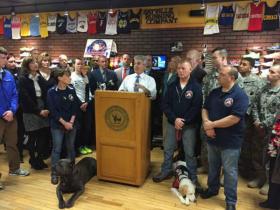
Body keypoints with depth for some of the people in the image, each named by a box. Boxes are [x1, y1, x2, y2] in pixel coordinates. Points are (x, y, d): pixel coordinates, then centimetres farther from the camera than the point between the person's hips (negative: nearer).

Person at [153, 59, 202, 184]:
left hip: (189, 125, -3)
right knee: (168, 149, 12)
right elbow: (165, 104, 0)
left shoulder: (196, 87, -5)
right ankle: (166, 171, 29)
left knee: (189, 152, 5)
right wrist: (174, 119, -12)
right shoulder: (172, 86, 5)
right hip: (172, 123, 4)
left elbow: (196, 107, -12)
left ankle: (192, 176, 21)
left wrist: (183, 122, -16)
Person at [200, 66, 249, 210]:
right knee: (213, 166, 22)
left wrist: (212, 124, -18)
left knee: (230, 171, 8)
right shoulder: (214, 93, 4)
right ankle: (212, 188, 43)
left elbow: (234, 118, -24)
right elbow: (205, 109, 7)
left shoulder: (240, 95, -16)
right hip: (212, 138, 6)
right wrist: (206, 123, -13)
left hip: (230, 141, -6)